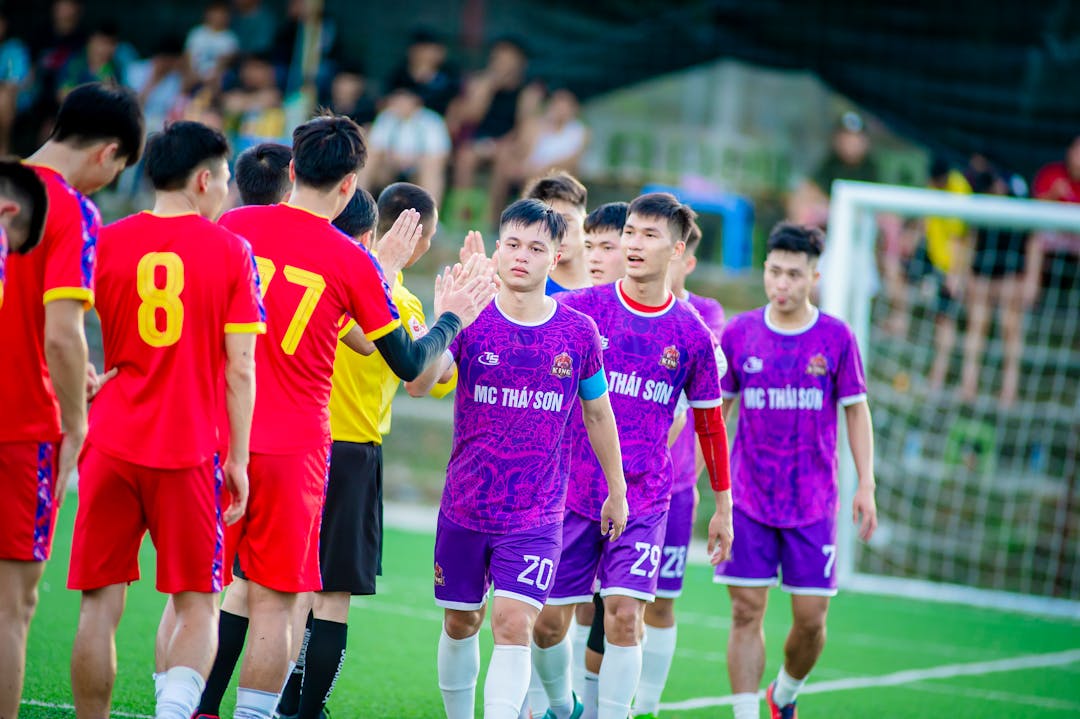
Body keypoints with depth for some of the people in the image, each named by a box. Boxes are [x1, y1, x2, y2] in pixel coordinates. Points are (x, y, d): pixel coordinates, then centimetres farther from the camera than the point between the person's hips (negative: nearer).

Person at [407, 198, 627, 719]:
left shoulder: (578, 333, -3)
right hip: (465, 508, 1)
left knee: (513, 624, -14)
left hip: (536, 516, -1)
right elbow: (420, 382, -22)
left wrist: (616, 490, 16)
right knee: (460, 623, 13)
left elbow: (597, 412, 11)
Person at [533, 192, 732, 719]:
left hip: (644, 499, -1)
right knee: (549, 620, 4)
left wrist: (723, 506, 14)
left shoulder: (691, 334, 1)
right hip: (573, 491, 1)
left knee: (623, 615, -14)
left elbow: (709, 422, 11)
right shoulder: (581, 308, 0)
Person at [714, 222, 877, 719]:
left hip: (813, 504, 0)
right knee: (746, 611, -4)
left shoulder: (836, 338, -1)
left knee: (811, 618, 1)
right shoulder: (738, 333, 2)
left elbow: (856, 412, 5)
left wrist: (866, 486, -2)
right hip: (749, 501, 0)